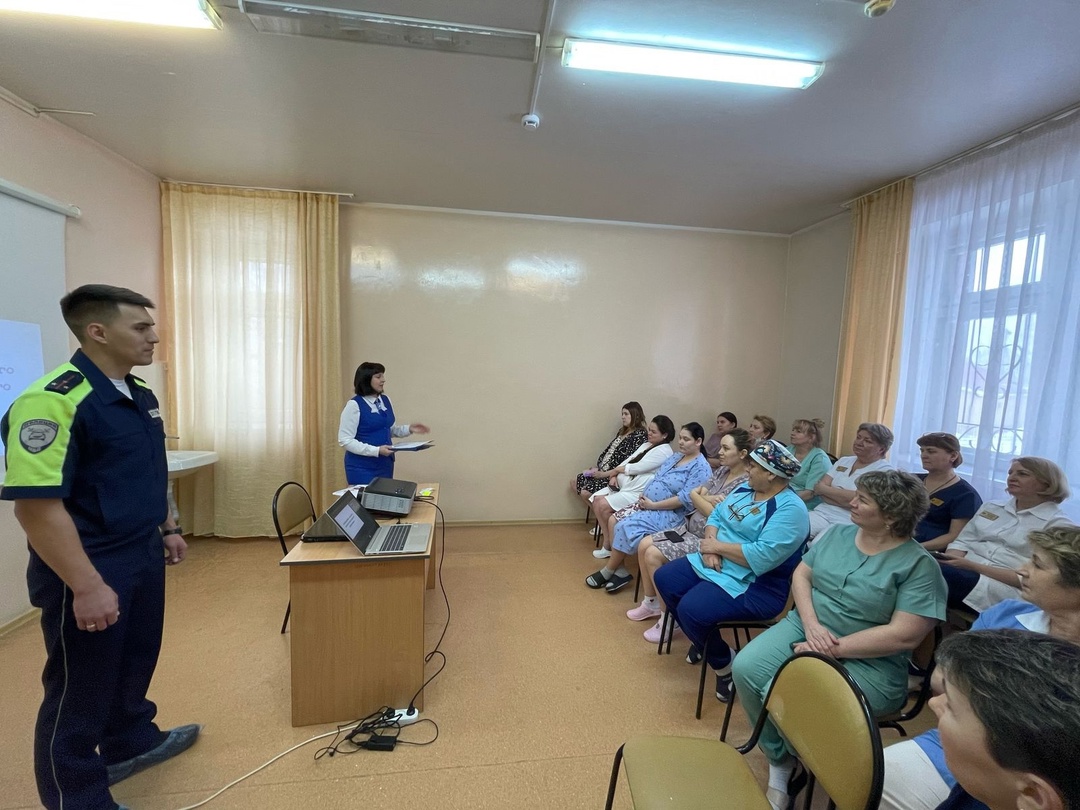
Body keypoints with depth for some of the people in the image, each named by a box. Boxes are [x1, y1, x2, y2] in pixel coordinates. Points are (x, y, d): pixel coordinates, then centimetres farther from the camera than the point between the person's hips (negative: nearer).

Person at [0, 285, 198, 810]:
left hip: (142, 557, 8)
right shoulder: (52, 401, -23)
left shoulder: (140, 394, 5)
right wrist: (86, 586, -25)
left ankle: (132, 743, 48)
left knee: (136, 660, 25)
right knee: (81, 686, 12)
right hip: (90, 572, -8)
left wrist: (166, 529, 19)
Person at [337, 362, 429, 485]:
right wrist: (376, 450, -23)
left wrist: (409, 429, -1)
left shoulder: (386, 400, 6)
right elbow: (345, 440, -17)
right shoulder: (354, 405, -14)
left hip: (385, 463, 6)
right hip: (362, 467, -6)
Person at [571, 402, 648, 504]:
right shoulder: (622, 431, 14)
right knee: (575, 484, 4)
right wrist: (598, 468, -2)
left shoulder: (639, 435, -13)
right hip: (602, 470, 9)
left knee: (585, 492, -20)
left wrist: (604, 474, -18)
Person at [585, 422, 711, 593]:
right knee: (613, 520, -9)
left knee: (626, 527, -24)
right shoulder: (676, 456, 15)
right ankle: (620, 572, -4)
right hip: (648, 503, 9)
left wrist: (653, 505, -19)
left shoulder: (700, 467, -12)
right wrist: (644, 495, 0)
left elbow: (685, 499, -21)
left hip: (668, 513, -9)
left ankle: (607, 572, -4)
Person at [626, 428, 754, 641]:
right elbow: (694, 494, 3)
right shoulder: (721, 472, 8)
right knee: (644, 545, -1)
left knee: (653, 554, -19)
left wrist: (697, 497, -8)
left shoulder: (745, 485, -18)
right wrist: (708, 499, -19)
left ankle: (669, 615, -3)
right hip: (689, 528, 9)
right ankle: (652, 603, 16)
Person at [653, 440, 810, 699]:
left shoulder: (790, 509, -20)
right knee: (664, 579, 3)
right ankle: (702, 639, 22)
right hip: (713, 565, 9)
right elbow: (716, 515, 9)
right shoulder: (746, 488, 7)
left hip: (756, 585, -9)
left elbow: (762, 557, -29)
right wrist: (710, 545, -11)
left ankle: (725, 663, 4)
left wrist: (718, 545, -18)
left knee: (691, 609, -26)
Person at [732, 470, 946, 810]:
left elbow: (903, 636, -19)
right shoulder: (837, 533, 5)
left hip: (867, 663, -5)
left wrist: (833, 649, -18)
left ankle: (800, 761, 9)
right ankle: (778, 759, 6)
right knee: (746, 668, -17)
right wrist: (811, 624, -12)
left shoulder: (919, 565, -12)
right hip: (805, 625, 6)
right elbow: (801, 576, 6)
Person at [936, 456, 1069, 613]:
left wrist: (973, 566, -18)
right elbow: (962, 542, 15)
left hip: (1006, 589, -5)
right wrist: (950, 560, -8)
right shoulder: (991, 507, 19)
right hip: (964, 571, 5)